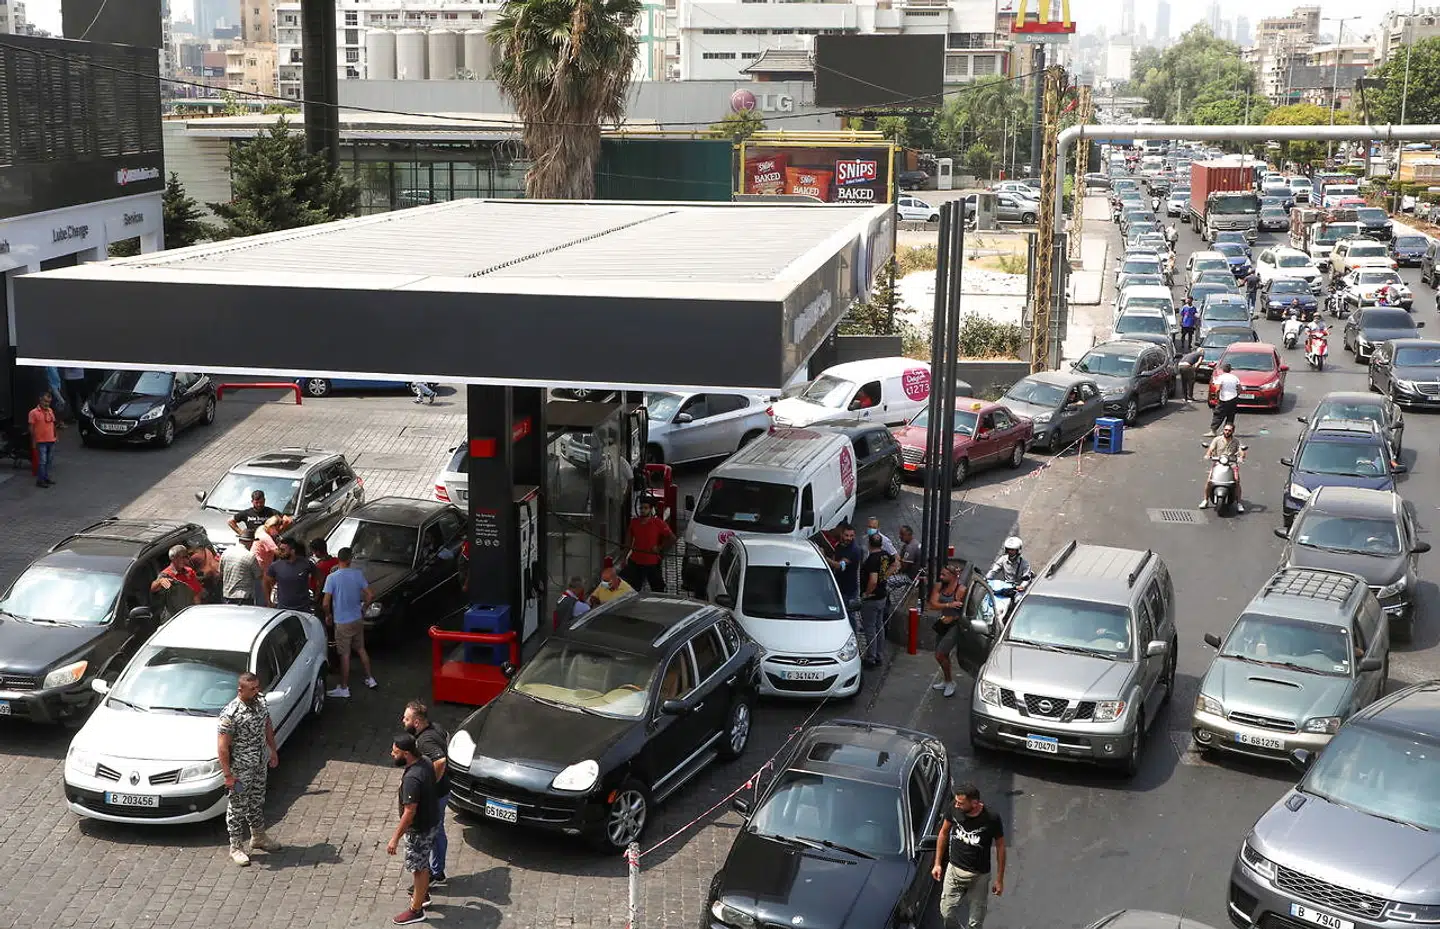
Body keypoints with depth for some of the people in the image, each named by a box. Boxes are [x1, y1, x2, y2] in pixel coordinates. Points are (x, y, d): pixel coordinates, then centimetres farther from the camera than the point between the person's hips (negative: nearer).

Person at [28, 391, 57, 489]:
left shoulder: (50, 411, 8)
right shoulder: (34, 412, -10)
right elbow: (31, 428, -8)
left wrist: (55, 436, 15)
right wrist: (33, 441, -8)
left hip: (51, 440, 6)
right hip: (41, 441, -6)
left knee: (49, 461, 13)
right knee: (42, 461, -6)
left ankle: (46, 478, 24)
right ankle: (40, 480, 0)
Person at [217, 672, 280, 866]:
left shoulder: (262, 703, -5)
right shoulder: (230, 714, -27)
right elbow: (222, 747, -23)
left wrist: (273, 750, 18)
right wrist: (228, 775, -21)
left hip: (260, 764, 7)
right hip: (240, 769, -7)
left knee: (257, 801, 23)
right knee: (238, 807, 8)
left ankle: (258, 837, 41)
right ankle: (236, 848, 23)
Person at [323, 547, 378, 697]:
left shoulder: (332, 577, -17)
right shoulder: (358, 574, -6)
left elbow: (326, 603, -18)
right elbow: (370, 596, -5)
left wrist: (328, 615, 2)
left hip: (342, 622, -4)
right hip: (358, 619, 4)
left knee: (345, 655, 4)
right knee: (361, 649, 21)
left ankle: (344, 688, 12)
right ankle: (370, 679, 29)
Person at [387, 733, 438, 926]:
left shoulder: (412, 779, -34)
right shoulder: (425, 762, -7)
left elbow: (409, 812, -31)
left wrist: (395, 838, -24)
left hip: (418, 830, -9)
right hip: (428, 822, 9)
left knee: (419, 868, 7)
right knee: (423, 864, 27)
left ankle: (416, 911, 22)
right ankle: (423, 894, 47)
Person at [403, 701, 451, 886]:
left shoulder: (425, 741, -30)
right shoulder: (435, 728, -1)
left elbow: (440, 761, -47)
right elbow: (447, 738, 20)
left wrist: (433, 782, -29)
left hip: (434, 795, -10)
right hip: (442, 791, 10)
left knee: (433, 834, 6)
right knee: (438, 832, 21)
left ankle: (434, 875, 19)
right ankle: (438, 872, 35)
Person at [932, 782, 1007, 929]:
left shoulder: (992, 819, -24)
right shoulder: (954, 811, -16)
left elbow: (1000, 847, -9)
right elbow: (944, 833, 3)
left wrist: (999, 879, -4)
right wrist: (937, 863, 7)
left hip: (979, 876, -3)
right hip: (954, 870, 3)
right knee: (946, 913, 13)